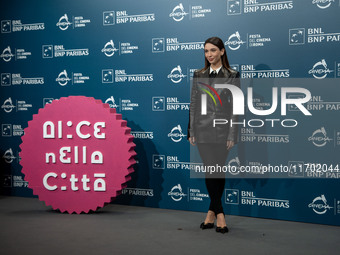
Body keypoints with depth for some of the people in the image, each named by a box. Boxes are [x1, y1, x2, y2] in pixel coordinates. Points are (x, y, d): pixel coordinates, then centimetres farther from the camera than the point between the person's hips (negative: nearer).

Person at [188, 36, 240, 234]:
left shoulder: (232, 76, 1)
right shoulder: (199, 75, 8)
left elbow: (234, 106, -2)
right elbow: (193, 105, 9)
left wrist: (232, 135, -8)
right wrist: (191, 131, 4)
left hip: (223, 129, -1)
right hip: (203, 129, 1)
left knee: (220, 170, 2)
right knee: (211, 169, -5)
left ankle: (212, 211, 14)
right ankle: (219, 213, 1)